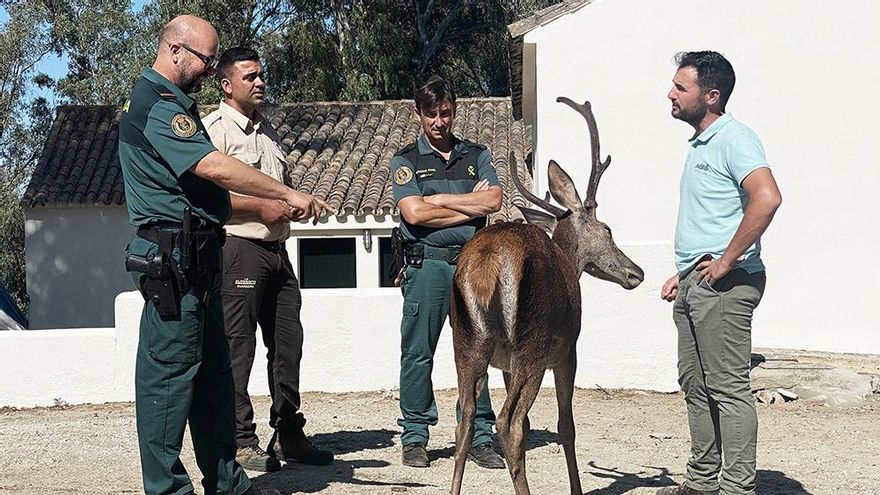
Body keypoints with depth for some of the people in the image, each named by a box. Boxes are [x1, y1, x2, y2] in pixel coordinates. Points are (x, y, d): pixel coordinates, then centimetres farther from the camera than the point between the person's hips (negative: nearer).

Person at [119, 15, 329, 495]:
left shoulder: (173, 103, 21)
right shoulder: (155, 103, -13)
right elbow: (213, 167, -23)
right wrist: (288, 194, -18)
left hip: (196, 257, 11)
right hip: (172, 256, -11)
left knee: (212, 369, 13)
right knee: (170, 370, -6)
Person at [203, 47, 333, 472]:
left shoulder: (267, 130, 21)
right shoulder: (216, 127, -6)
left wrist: (290, 205, 11)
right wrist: (261, 207, -16)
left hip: (277, 249, 9)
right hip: (239, 249, -9)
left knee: (287, 343, 10)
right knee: (238, 348, -5)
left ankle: (288, 434, 20)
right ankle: (241, 441, 2)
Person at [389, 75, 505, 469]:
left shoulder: (476, 155, 15)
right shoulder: (406, 160, 6)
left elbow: (493, 202, -1)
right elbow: (414, 213, -9)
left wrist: (438, 199, -4)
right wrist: (470, 205, -4)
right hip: (427, 263, -2)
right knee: (418, 353, 0)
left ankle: (479, 436, 9)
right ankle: (415, 437, 9)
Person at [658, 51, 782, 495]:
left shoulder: (733, 138, -12)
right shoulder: (700, 143, 19)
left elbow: (767, 198, -27)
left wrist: (726, 261, -23)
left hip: (724, 283, -10)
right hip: (694, 284, 10)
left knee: (727, 387, -7)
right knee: (695, 385, 14)